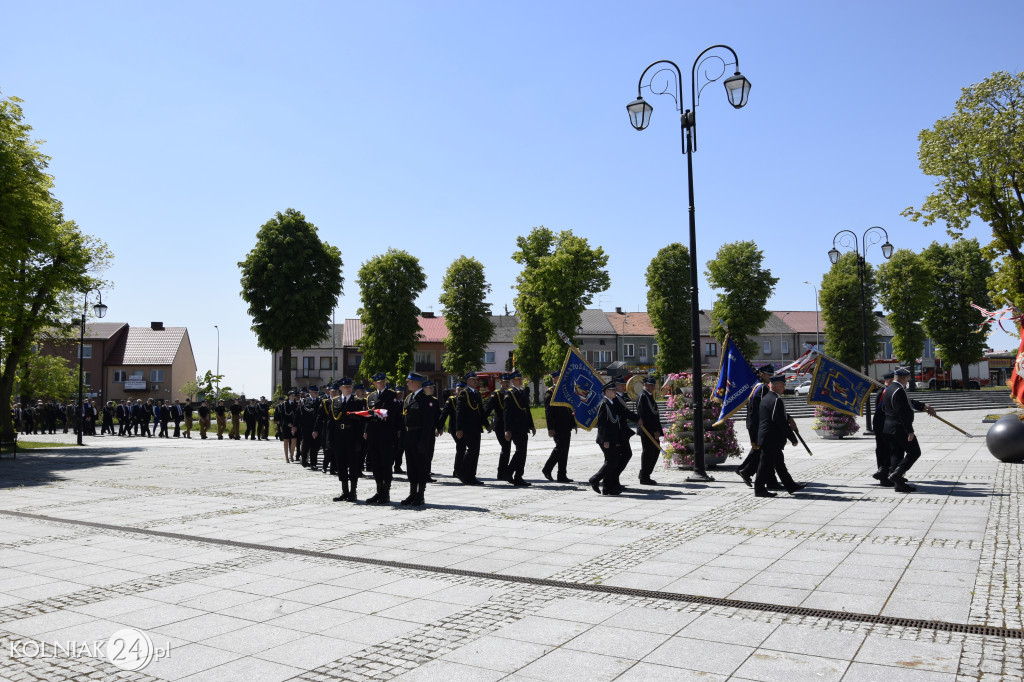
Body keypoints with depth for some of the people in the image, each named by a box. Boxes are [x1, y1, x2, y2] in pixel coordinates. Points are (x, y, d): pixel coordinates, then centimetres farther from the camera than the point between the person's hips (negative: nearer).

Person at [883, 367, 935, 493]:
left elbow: (908, 403, 26)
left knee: (896, 454, 12)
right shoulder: (898, 391, -19)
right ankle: (897, 475, -9)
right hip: (900, 428, -10)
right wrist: (910, 431, -21)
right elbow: (903, 412, -23)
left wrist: (924, 406, 28)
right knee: (914, 452, 0)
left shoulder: (889, 389, 14)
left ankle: (898, 484, 14)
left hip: (889, 427, 10)